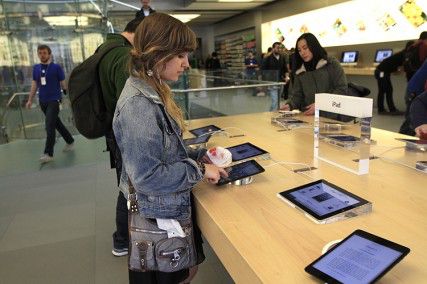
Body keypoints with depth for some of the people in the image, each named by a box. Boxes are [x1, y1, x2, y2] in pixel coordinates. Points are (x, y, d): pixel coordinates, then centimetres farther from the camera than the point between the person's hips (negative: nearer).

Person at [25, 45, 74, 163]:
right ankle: (70, 142, 33)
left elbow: (63, 84, -3)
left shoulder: (56, 67, -7)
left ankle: (48, 154, -6)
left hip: (54, 101, -6)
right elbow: (34, 84, 13)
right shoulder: (36, 68, 8)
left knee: (49, 127, -11)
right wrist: (30, 100, 12)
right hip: (42, 101, 6)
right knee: (57, 123, 16)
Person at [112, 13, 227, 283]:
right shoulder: (138, 104, -27)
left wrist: (199, 155, 1)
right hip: (159, 217, -9)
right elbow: (148, 177, -28)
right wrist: (199, 169, -18)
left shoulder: (152, 91, 4)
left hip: (172, 208, 9)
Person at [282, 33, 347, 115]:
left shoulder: (332, 64, 3)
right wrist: (289, 105, -10)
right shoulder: (300, 72, 15)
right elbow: (296, 94, 13)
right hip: (308, 116, 4)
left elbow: (342, 89, -3)